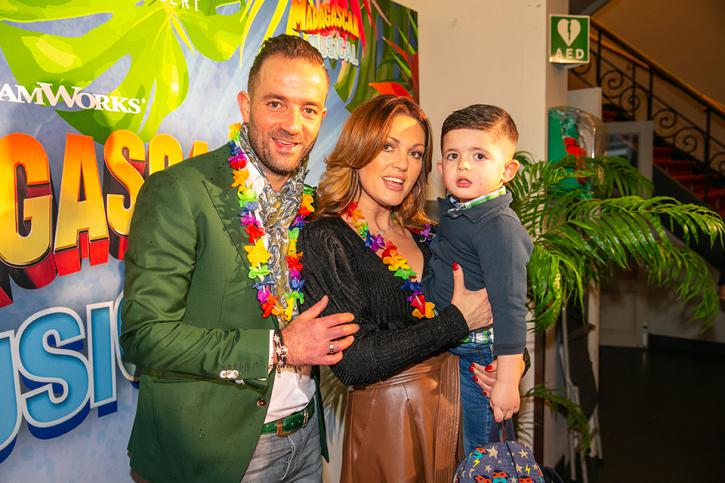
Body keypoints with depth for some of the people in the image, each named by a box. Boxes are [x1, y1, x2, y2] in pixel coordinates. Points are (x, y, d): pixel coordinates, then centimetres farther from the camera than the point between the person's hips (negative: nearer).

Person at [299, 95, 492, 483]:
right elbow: (352, 362, -22)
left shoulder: (420, 232, 5)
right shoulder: (326, 238, -14)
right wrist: (456, 320, -17)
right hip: (386, 420, -6)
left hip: (452, 406, 6)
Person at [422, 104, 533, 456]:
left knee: (473, 454, 8)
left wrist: (507, 380, -23)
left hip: (476, 358, -8)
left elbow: (509, 307, -24)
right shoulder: (449, 210, 3)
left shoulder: (499, 227, -23)